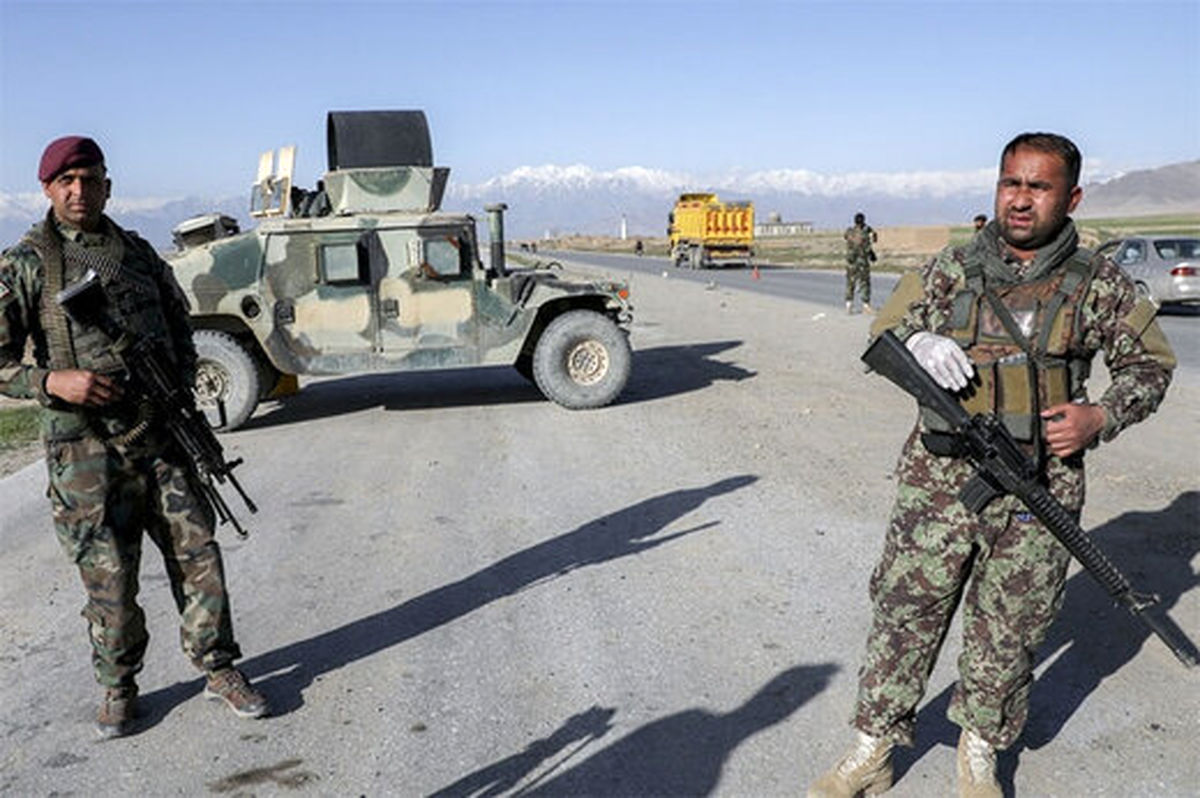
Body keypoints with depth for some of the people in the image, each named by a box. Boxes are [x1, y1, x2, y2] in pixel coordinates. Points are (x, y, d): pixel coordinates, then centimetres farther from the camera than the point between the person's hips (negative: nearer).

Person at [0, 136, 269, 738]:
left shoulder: (138, 252, 11)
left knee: (197, 552, 5)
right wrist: (52, 382, -20)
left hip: (161, 434, 3)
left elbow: (180, 324, 21)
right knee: (109, 577, 4)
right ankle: (118, 688, 25)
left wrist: (179, 381, 5)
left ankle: (219, 670, 19)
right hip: (85, 447, -3)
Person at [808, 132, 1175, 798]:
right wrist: (918, 342, -14)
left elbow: (1151, 363, 13)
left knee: (1007, 631, 12)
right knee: (903, 614, 5)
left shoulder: (1098, 284, 2)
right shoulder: (952, 270, 3)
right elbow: (882, 334, 9)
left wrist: (1101, 417, -6)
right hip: (940, 481, 0)